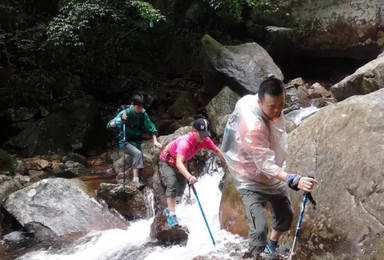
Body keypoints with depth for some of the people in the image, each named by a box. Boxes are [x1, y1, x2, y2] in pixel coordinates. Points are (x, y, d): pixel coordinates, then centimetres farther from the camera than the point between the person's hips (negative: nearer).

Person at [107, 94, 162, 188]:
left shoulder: (143, 114, -5)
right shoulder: (125, 113, -18)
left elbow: (151, 127, 3)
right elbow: (109, 126, -22)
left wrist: (155, 141, -7)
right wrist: (120, 120, -39)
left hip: (136, 141, 6)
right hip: (125, 142, -6)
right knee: (137, 153, -29)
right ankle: (136, 178, -30)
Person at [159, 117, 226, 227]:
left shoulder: (205, 140, -22)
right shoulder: (185, 142, -42)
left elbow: (216, 150, -5)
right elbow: (179, 163, -53)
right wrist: (189, 176, -67)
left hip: (181, 163, 7)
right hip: (167, 161, -7)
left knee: (180, 189, 8)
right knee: (172, 183, -26)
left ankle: (169, 209, 30)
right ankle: (171, 214, -24)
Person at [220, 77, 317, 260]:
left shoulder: (273, 111, -9)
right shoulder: (252, 126, -36)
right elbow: (265, 164, -41)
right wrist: (295, 180, -53)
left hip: (273, 177, 8)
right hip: (252, 181, -8)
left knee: (285, 216, 23)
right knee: (259, 228, -21)